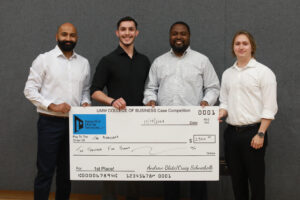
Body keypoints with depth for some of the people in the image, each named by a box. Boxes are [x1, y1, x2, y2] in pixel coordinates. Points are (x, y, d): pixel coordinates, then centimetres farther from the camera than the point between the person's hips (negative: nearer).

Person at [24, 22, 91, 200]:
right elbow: (30, 89, -6)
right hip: (50, 122, -4)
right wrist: (52, 106, -16)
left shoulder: (84, 63, 9)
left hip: (75, 122, 4)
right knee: (45, 170, -3)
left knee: (67, 170, 13)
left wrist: (85, 103, -2)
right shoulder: (44, 59, -4)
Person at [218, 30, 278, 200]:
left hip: (253, 132, -5)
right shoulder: (227, 74, 13)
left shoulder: (263, 72, -4)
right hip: (232, 132, 5)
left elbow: (269, 107, -8)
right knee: (237, 178, 11)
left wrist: (260, 134, -15)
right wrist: (220, 115, -4)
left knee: (256, 179, 0)